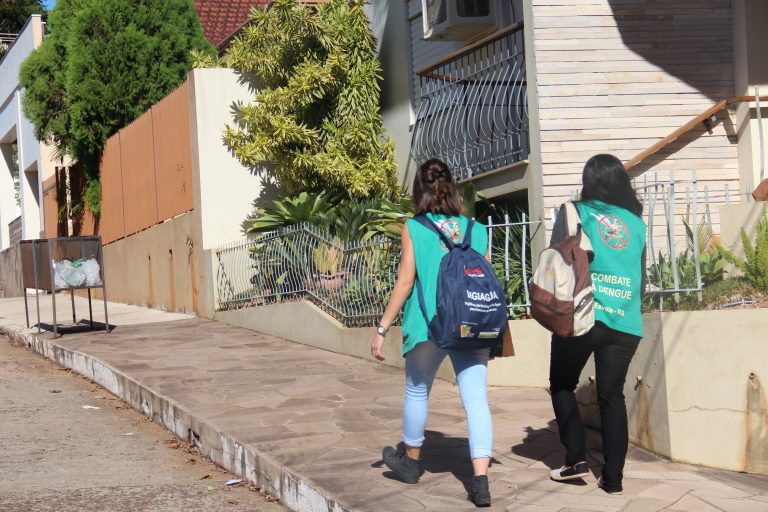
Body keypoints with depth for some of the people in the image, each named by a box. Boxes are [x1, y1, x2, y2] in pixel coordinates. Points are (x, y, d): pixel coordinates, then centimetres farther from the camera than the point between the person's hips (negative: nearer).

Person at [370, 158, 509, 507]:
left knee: (417, 391, 19)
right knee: (476, 398, -2)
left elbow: (405, 282, -4)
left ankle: (411, 460, 38)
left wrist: (382, 329, 1)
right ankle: (480, 480, -12)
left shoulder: (414, 228, -1)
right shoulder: (476, 230, 7)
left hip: (429, 325, -2)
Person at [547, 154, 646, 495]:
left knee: (562, 386, 15)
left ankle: (576, 459, 3)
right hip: (626, 323, 3)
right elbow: (643, 278, 17)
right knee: (612, 395, 8)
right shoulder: (637, 223, 12)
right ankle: (613, 477, 4)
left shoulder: (575, 212, 3)